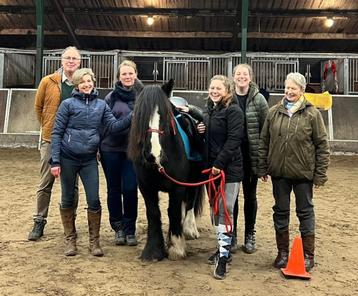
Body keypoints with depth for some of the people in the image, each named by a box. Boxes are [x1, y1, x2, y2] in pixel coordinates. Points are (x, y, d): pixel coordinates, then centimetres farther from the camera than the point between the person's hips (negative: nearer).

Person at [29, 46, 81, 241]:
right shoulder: (48, 82, -1)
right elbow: (38, 107, 10)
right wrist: (47, 128, 11)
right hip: (51, 139, 0)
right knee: (45, 183, 5)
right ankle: (39, 222, 17)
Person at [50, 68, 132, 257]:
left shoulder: (101, 105, 6)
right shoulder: (68, 104, -4)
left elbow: (114, 126, -4)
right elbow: (57, 133, -4)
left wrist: (133, 116, -19)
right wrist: (55, 161, -10)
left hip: (89, 159, 2)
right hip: (68, 158, -2)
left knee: (94, 200, 0)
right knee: (68, 199, 9)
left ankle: (94, 241, 15)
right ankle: (70, 239, 24)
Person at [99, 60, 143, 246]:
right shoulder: (111, 97, -1)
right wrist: (98, 146, -2)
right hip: (111, 148, 0)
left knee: (130, 189, 1)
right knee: (114, 190, 9)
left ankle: (130, 228, 17)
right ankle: (118, 227, 24)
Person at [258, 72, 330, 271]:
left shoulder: (312, 114, -5)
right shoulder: (273, 112, 3)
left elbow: (322, 145, -4)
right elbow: (264, 141, 7)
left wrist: (320, 174, -7)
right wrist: (263, 168, 5)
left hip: (304, 173, -3)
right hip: (279, 172, 3)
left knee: (305, 212, 9)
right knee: (280, 211, 12)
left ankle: (308, 255, 23)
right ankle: (283, 252, 28)